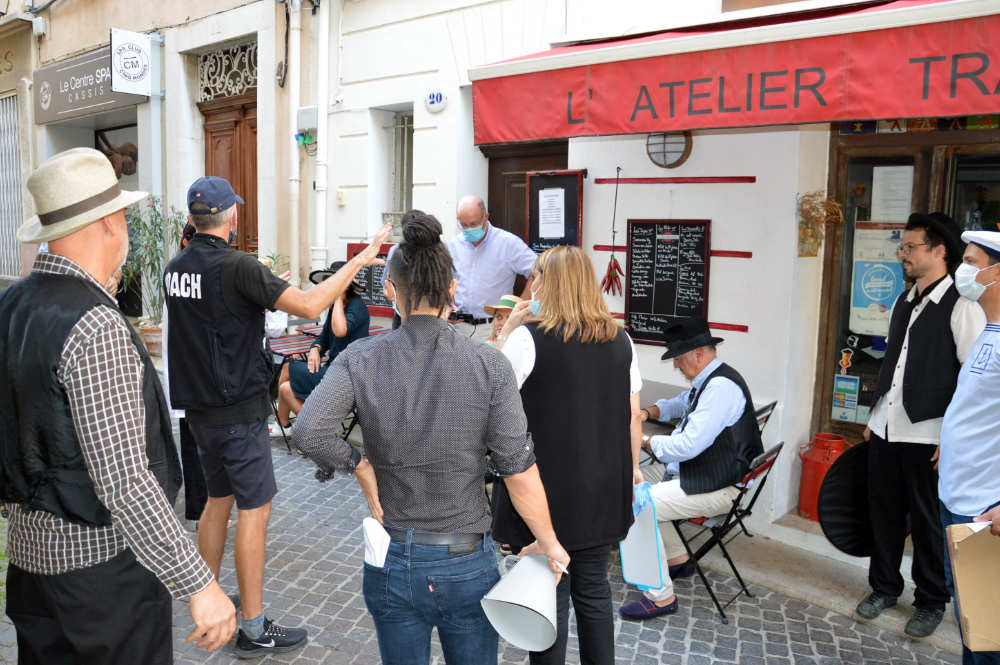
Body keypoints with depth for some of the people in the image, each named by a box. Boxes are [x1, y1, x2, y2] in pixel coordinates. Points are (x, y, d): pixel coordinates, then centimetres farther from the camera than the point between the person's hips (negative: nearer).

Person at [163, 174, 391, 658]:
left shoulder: (175, 268, 6)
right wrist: (358, 261, -17)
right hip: (239, 410, -8)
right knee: (255, 508, -1)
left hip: (199, 407, 8)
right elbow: (309, 305, -25)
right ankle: (253, 628, 6)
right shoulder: (236, 266, -19)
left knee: (218, 498, 20)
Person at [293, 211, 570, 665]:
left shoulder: (361, 360, -10)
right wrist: (548, 542, 1)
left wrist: (362, 469, -6)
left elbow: (308, 432, -23)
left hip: (391, 564, 1)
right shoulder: (489, 364, -13)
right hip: (467, 563, -1)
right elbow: (519, 470, -12)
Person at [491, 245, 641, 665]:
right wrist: (630, 468, 20)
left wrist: (506, 331, -2)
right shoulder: (620, 340, 3)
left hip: (547, 488, -5)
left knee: (550, 592, 9)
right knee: (593, 588, 19)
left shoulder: (528, 338, -13)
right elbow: (633, 416, 7)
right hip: (604, 488, 5)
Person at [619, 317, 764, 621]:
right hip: (704, 477, 11)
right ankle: (678, 560, 30)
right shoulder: (708, 381, 11)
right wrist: (649, 411, 14)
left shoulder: (721, 387, -22)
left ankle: (661, 597, -10)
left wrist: (648, 441, -10)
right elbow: (680, 404, 33)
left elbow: (688, 445, -27)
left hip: (717, 490, -11)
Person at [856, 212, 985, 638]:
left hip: (928, 438, -6)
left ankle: (931, 603, 26)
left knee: (928, 523, 7)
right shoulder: (902, 303, 11)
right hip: (886, 432, 6)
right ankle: (884, 587, 32)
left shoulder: (962, 307, -11)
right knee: (884, 513, 14)